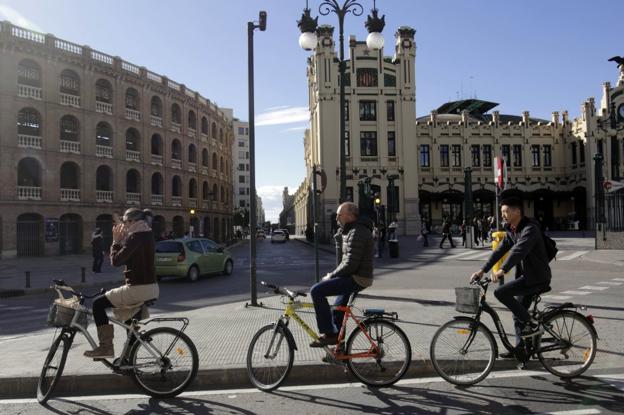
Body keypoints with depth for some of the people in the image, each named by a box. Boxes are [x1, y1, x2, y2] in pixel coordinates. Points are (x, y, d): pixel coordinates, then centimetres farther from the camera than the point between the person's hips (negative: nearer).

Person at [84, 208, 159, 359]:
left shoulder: (135, 237, -15)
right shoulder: (148, 235, 13)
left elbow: (116, 261, -17)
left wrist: (116, 241, -5)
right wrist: (122, 240, 11)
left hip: (138, 289, -9)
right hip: (152, 287, 10)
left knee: (98, 303, 1)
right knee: (128, 313, 32)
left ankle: (106, 347, 2)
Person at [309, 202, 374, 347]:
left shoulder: (357, 233, -19)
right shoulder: (350, 230, 14)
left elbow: (350, 264, -24)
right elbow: (343, 260, 16)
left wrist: (331, 275, -11)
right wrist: (339, 237, 4)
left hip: (356, 278, -11)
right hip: (355, 277, 11)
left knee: (316, 291, -18)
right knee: (338, 308, 25)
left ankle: (329, 334, -10)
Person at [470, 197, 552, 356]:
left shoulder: (530, 229, -20)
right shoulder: (511, 231, 8)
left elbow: (519, 250, -35)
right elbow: (500, 250, 6)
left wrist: (502, 270, -47)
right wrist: (483, 270, -3)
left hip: (538, 277, -9)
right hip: (526, 276, 9)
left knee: (501, 293, -22)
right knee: (518, 314, 15)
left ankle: (531, 324, -9)